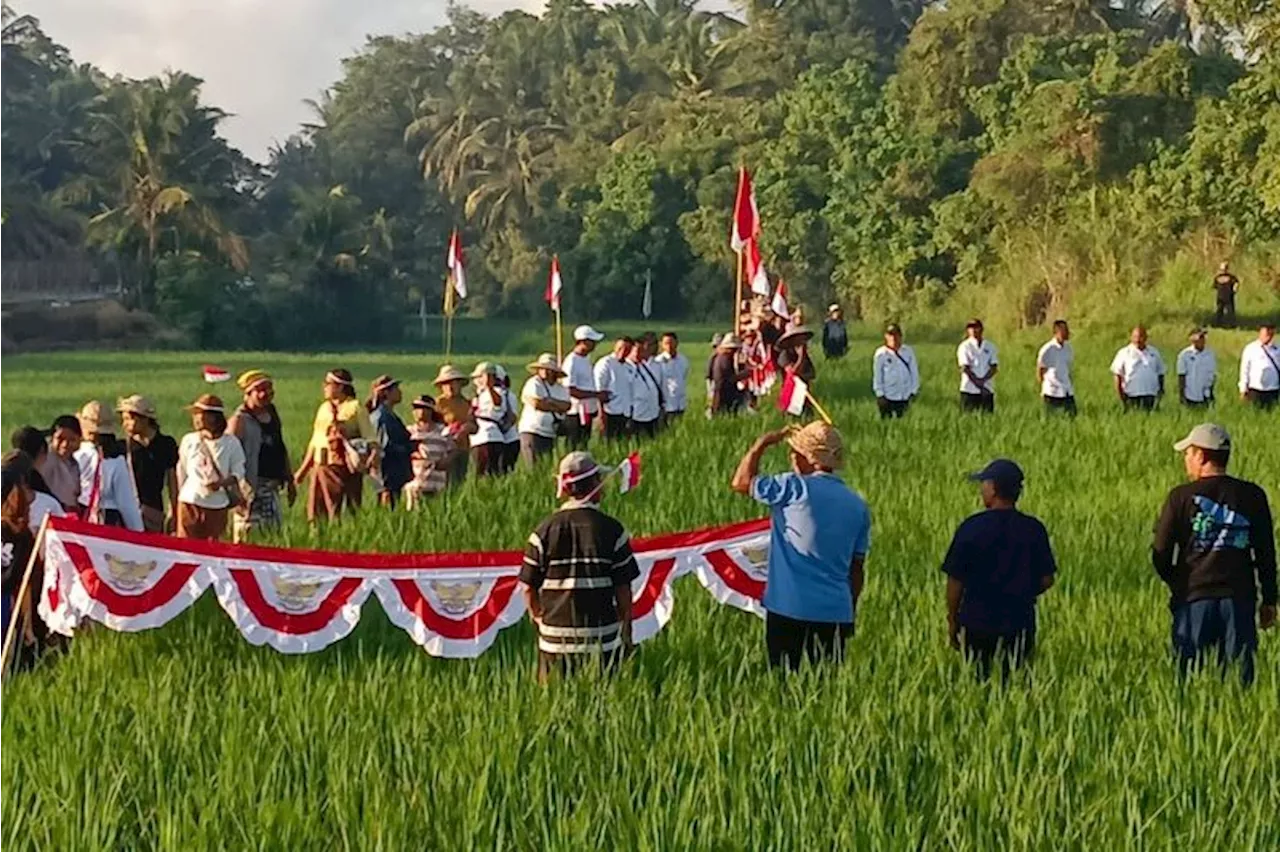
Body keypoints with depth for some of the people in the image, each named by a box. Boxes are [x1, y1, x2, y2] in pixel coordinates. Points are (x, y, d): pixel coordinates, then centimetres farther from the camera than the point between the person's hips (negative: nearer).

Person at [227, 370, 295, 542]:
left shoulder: (272, 415, 12)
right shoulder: (239, 421, -12)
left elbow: (281, 450, 22)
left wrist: (290, 480, 21)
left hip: (272, 488, 8)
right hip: (251, 488, -8)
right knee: (248, 538, -8)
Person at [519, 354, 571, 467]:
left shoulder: (561, 389, 14)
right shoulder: (533, 384, -3)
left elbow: (566, 406, -2)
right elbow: (536, 403, -17)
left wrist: (549, 401, -13)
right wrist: (557, 408, -4)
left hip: (551, 434, 5)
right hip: (532, 431, -5)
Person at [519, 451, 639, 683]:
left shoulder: (544, 531, -1)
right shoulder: (611, 530, -4)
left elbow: (529, 587, 2)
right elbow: (623, 588, -1)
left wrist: (539, 620, 19)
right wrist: (626, 629, 11)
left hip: (555, 638, 1)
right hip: (601, 637, -1)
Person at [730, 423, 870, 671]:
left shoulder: (796, 489, -9)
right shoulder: (857, 506, 8)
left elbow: (742, 482, -3)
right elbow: (857, 568, 11)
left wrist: (761, 445, 8)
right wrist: (851, 612, 20)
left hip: (788, 607, -4)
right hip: (835, 611, 4)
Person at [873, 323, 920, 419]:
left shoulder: (908, 352, -2)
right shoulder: (881, 354, -7)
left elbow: (914, 373, 5)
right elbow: (877, 376, -2)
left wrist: (913, 392, 3)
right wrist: (880, 395, -3)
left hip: (905, 397, 2)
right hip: (888, 397, -2)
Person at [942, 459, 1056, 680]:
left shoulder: (971, 527, -10)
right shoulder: (1034, 529, -3)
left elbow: (955, 580, -6)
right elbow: (1046, 580, 2)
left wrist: (952, 620, 6)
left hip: (975, 622, -2)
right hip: (1019, 621, 2)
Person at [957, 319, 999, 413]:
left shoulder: (990, 346, 11)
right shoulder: (964, 347, 2)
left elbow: (994, 367, 3)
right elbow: (964, 367, -6)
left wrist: (983, 380, -12)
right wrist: (976, 381, -15)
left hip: (987, 390, 3)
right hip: (969, 390, -3)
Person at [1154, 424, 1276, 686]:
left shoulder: (1181, 497, -3)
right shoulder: (1253, 496, 4)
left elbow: (1160, 555, 0)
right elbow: (1266, 554, 7)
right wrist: (1269, 601, 15)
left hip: (1194, 598, -2)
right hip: (1239, 598, 2)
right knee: (1240, 675, 4)